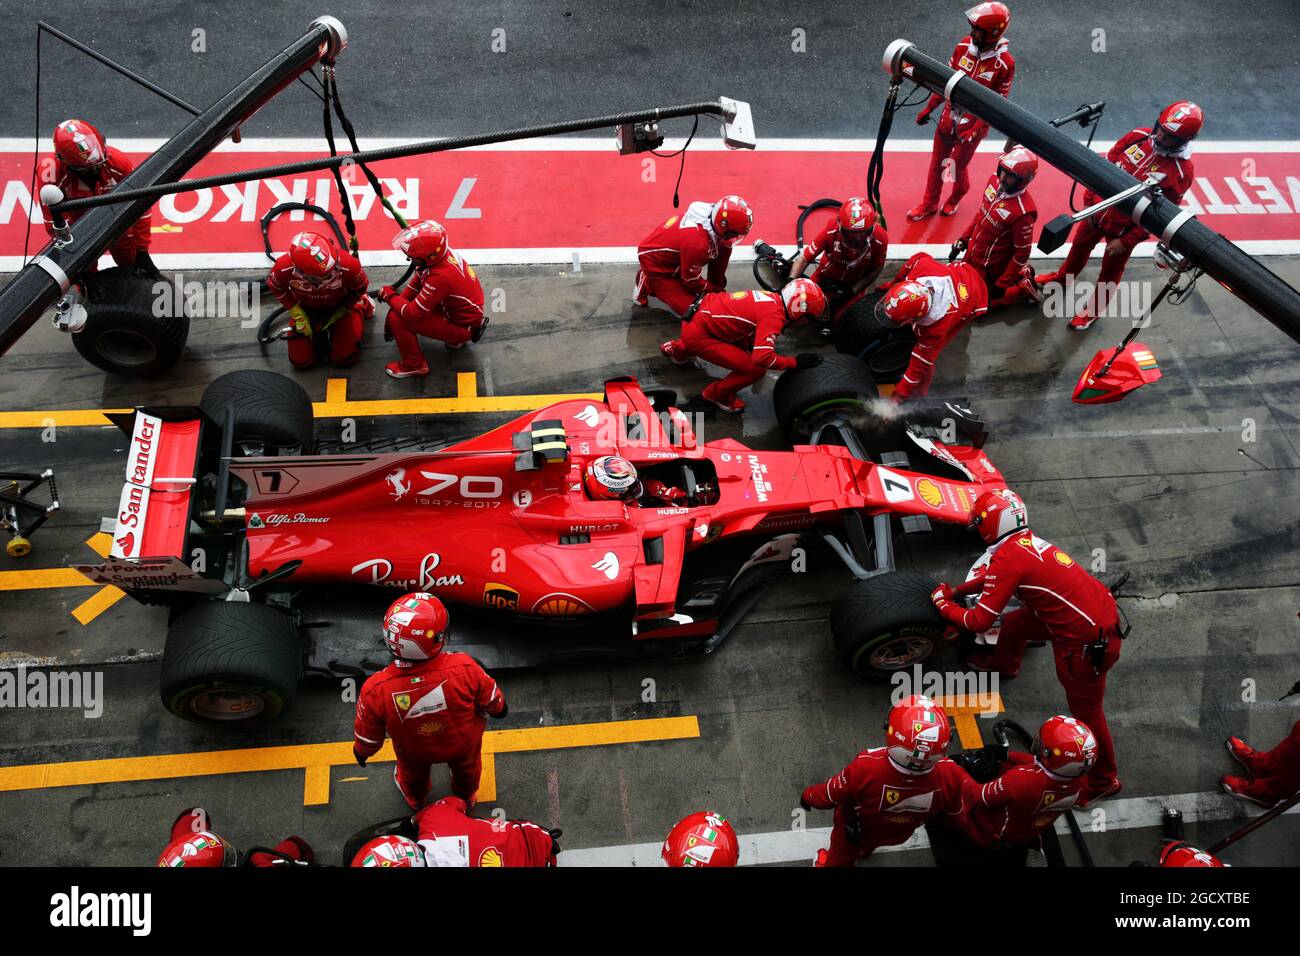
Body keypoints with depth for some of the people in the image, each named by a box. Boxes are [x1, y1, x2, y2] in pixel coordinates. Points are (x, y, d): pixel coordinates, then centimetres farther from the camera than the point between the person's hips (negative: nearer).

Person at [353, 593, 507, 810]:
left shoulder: (375, 690, -39)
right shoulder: (465, 669, -41)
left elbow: (368, 736, -18)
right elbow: (491, 701, -18)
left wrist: (362, 751, 6)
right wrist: (498, 708, 7)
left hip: (413, 753, 0)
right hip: (463, 744, 0)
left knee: (412, 772, 37)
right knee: (466, 767, 36)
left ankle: (415, 801, 70)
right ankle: (466, 798, 69)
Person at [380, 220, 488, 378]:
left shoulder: (440, 277, -35)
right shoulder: (441, 252, -11)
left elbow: (412, 313, -28)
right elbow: (416, 283, 6)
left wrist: (389, 296, -13)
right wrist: (397, 300, -1)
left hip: (463, 326, -9)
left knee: (397, 319, -15)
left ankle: (414, 365, 6)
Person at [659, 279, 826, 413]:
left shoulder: (773, 298, 4)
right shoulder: (774, 317, -21)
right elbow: (762, 358, -29)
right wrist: (795, 362, -18)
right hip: (697, 334, -9)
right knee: (756, 369, -12)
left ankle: (679, 348, 43)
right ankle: (716, 394, 12)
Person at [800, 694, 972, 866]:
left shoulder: (866, 767, -44)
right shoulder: (951, 776, -38)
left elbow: (831, 795, -23)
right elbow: (959, 813, -14)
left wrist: (808, 797, -1)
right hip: (899, 835, 3)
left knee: (841, 857, 31)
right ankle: (864, 850, 70)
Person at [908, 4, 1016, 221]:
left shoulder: (1005, 64, -23)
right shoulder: (964, 46, -10)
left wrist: (974, 131, -21)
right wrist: (929, 108, 5)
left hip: (973, 125, -4)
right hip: (948, 118, 4)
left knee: (957, 166, 12)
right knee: (936, 162, 17)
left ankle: (957, 195, 46)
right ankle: (929, 204, 38)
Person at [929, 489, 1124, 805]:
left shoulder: (1007, 557, -21)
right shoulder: (1028, 541, 5)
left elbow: (980, 621, -18)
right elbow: (998, 578, 26)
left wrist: (943, 603, -1)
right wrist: (959, 591, 25)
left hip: (1087, 641, -9)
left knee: (1086, 711, 9)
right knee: (1014, 623, 26)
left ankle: (1102, 781, 29)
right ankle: (1004, 664, 59)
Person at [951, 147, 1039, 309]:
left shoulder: (1023, 212, -33)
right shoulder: (994, 180, -12)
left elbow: (1022, 254, -24)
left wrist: (1001, 285, -19)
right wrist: (962, 241, 9)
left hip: (990, 268, -7)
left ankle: (1023, 286, 16)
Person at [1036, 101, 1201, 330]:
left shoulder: (1181, 171, -26)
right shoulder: (1138, 137, -16)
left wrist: (1126, 242, -18)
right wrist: (1089, 202, -2)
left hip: (1124, 229, -4)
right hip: (1098, 212, 4)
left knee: (1110, 272, 18)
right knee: (1079, 247, 29)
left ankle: (1093, 310, 42)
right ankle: (1063, 276, 59)